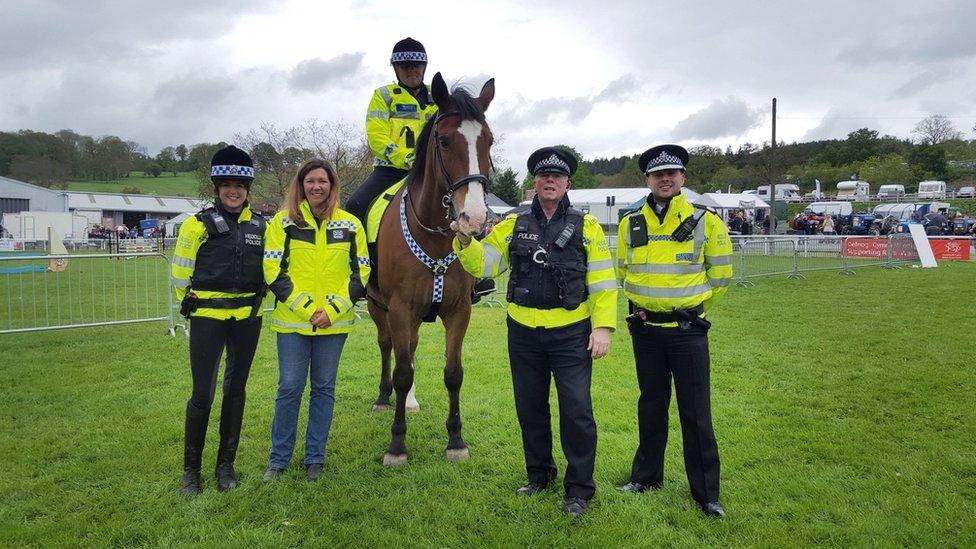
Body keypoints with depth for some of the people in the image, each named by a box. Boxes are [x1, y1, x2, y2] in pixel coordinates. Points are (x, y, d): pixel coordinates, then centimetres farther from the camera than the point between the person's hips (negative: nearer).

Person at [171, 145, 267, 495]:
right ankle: (191, 469, 14)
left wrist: (255, 299, 11)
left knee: (235, 390, 10)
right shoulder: (199, 224, -4)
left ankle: (226, 466, 23)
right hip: (208, 318, -3)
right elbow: (180, 271, 2)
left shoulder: (261, 225, 7)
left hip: (247, 319, 4)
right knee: (203, 394, -4)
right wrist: (191, 302, 5)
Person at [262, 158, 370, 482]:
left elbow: (361, 273, 4)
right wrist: (306, 308, -13)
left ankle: (315, 458, 22)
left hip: (335, 322, 2)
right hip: (292, 321, -1)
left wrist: (333, 309, -8)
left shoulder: (350, 224, 5)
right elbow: (273, 271, -5)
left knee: (324, 389, 9)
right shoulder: (283, 222, 0)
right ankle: (278, 459, 19)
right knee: (290, 388, 2)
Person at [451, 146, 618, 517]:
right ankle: (539, 474, 34)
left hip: (571, 334, -3)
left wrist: (603, 326, -11)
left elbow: (602, 284, -2)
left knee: (576, 411, -2)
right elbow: (481, 264, 1)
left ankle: (579, 489, 14)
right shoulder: (513, 225, 5)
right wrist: (464, 241, -17)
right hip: (523, 333, 3)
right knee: (530, 409, 14)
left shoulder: (586, 227, 0)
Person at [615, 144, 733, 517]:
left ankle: (706, 492, 14)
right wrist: (641, 302, 8)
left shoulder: (705, 221, -5)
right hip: (645, 329, 3)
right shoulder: (631, 224, 3)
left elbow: (720, 274, 2)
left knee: (696, 412, 1)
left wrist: (691, 305, 3)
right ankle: (646, 476, 31)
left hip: (687, 329, -3)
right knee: (651, 405, 16)